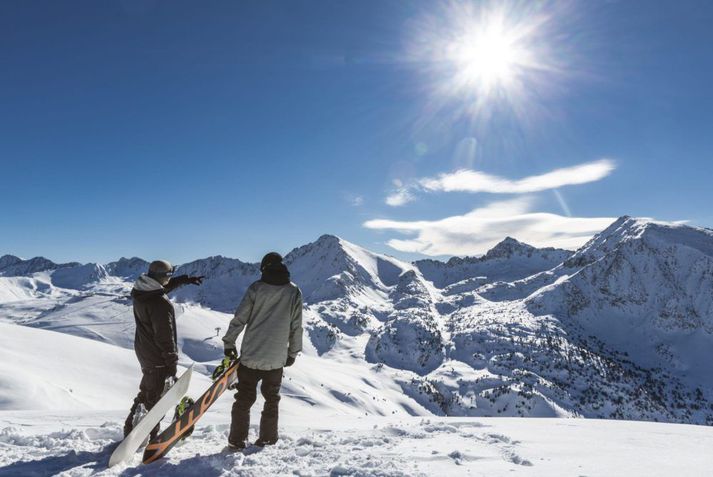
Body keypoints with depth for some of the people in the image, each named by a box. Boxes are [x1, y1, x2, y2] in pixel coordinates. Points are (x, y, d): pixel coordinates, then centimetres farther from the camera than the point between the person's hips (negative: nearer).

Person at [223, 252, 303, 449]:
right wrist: (293, 352, 13)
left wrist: (229, 342, 8)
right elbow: (296, 327, 2)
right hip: (277, 359, 1)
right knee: (271, 399, 18)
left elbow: (239, 318, -5)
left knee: (244, 399, 12)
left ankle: (237, 440, 14)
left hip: (250, 356, -1)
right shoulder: (294, 292, -2)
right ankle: (268, 438, 23)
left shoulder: (256, 288, -6)